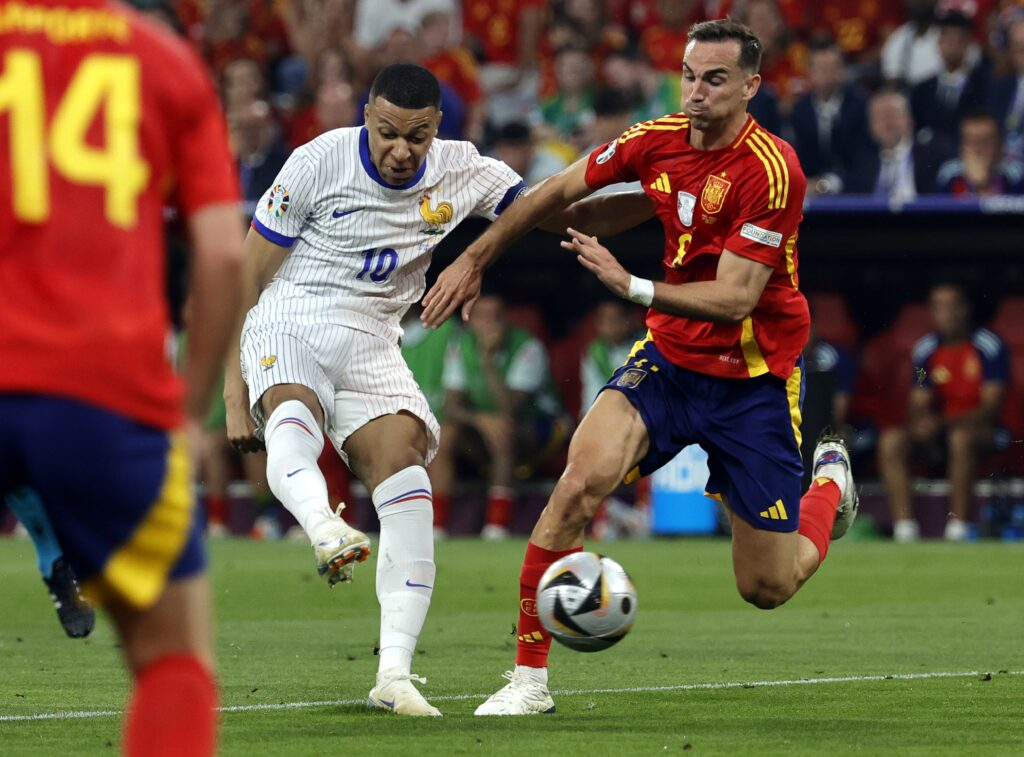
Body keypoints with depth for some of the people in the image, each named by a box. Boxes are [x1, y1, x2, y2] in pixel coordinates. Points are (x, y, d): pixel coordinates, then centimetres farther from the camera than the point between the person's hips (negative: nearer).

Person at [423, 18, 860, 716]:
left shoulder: (772, 171, -22)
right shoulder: (658, 141, -6)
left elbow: (735, 298, -25)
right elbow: (558, 191, 10)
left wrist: (631, 286, -34)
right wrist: (474, 259, 13)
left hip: (753, 381, -3)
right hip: (668, 355, 4)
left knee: (767, 588, 3)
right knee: (580, 481, -24)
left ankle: (830, 480, 38)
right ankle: (530, 677, -15)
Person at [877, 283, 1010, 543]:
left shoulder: (989, 346, -8)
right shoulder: (925, 350, 6)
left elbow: (991, 405, -15)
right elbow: (918, 404, 7)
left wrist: (942, 423, -26)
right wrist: (919, 421, -20)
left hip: (982, 428, -5)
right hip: (940, 430, 5)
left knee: (961, 436, -39)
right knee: (891, 439, -22)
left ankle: (957, 524, -36)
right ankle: (904, 524, -27)